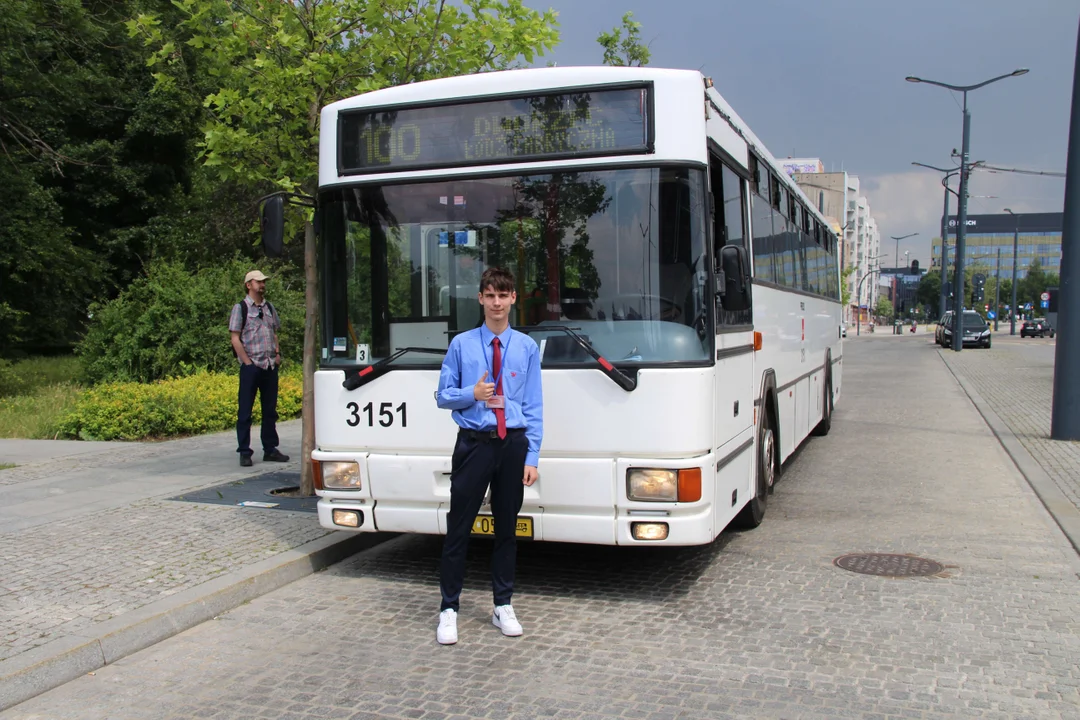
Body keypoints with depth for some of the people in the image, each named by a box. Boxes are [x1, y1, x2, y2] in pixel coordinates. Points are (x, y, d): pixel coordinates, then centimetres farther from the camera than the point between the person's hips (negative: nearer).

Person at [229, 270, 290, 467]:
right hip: (251, 366, -5)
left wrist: (277, 353, 7)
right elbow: (235, 338, -6)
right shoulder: (240, 308, -2)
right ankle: (244, 453, 5)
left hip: (270, 366, 6)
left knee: (270, 410, 10)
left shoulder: (269, 308, 15)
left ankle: (270, 450, 19)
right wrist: (247, 362, -12)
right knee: (245, 411, -1)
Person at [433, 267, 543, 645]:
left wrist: (532, 457, -2)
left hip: (513, 444, 1)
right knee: (458, 528, 2)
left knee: (507, 527, 12)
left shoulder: (527, 347, 3)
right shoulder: (461, 345, 3)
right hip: (473, 444, -1)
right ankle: (449, 609, 14)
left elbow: (534, 406, 3)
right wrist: (472, 394, -13)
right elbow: (442, 395, 7)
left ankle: (503, 606, 26)